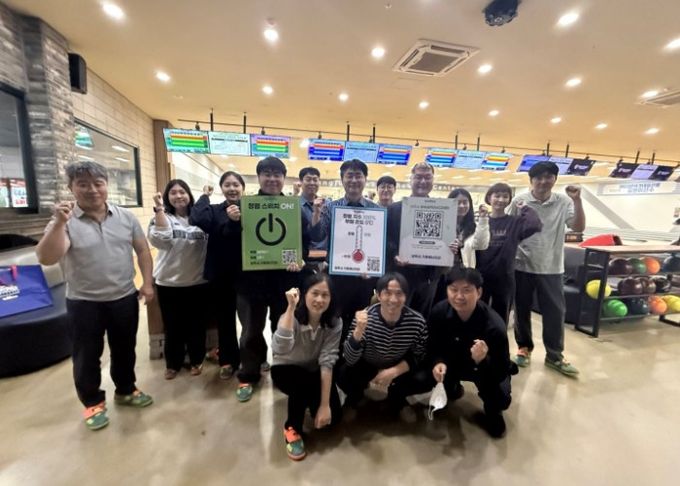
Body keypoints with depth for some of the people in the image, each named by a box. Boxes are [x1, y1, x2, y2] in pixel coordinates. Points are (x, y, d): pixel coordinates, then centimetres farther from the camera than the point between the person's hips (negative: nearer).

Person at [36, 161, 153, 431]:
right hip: (84, 303, -2)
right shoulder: (64, 222, -8)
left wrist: (147, 283, -3)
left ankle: (125, 391, 38)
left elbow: (143, 250, 3)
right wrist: (59, 222, -30)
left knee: (125, 349, 17)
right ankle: (93, 403, 33)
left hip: (124, 298, 2)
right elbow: (46, 259, -20)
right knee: (87, 356, 12)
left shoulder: (126, 217, 0)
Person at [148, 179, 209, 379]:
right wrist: (159, 209, -21)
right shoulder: (162, 218, -1)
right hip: (169, 283, 0)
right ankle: (173, 363, 33)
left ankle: (196, 360, 32)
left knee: (197, 324, 12)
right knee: (173, 326, 13)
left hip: (197, 282, 0)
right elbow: (159, 240, -21)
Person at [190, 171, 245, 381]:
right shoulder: (214, 211, 5)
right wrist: (205, 196, -5)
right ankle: (228, 360, 34)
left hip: (246, 273, -2)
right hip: (221, 275, 2)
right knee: (225, 320, 14)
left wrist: (238, 220, -29)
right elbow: (196, 220, -16)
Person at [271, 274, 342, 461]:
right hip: (286, 370, -3)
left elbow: (327, 362, -24)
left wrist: (325, 405, -27)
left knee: (332, 417, -12)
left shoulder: (334, 324, -20)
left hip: (314, 373, 3)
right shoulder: (292, 317, -27)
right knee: (304, 381, -36)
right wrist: (291, 307, -47)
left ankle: (307, 401, 21)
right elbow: (281, 349, -46)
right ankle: (292, 428, -7)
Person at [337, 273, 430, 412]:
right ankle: (356, 394, 11)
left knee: (424, 380, -22)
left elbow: (419, 356, -9)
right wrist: (359, 330, -47)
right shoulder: (365, 317, -28)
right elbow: (350, 360, -29)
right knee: (343, 375, -28)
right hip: (366, 365, -1)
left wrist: (394, 372, -24)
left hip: (400, 368, 2)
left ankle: (396, 393, 13)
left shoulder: (417, 321, -24)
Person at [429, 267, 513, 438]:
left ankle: (492, 411, 14)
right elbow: (433, 346, -11)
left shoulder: (494, 326, -36)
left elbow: (502, 372, -29)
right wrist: (438, 362, -32)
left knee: (500, 399, -29)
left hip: (487, 367, -3)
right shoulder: (439, 311, -27)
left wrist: (482, 361, -50)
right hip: (453, 362, 3)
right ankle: (452, 389, 21)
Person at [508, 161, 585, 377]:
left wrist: (577, 200, -15)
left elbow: (579, 227, -7)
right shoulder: (519, 201, -4)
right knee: (522, 309, 10)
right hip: (522, 265, -1)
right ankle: (524, 347, 29)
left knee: (555, 311, 6)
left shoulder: (564, 202, 0)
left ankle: (554, 355, 22)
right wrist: (516, 216, -20)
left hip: (551, 267, 1)